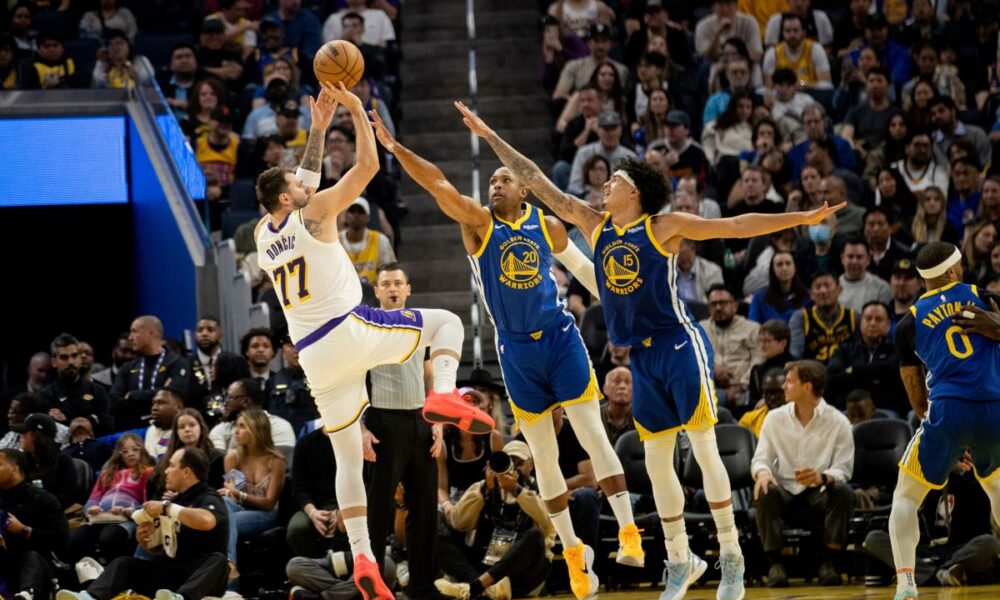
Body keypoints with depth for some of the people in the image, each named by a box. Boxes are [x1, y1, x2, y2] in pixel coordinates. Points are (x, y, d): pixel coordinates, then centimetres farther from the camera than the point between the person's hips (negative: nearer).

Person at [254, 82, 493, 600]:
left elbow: (303, 184, 29)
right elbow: (367, 165, -4)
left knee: (348, 457, 12)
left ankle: (362, 558, 1)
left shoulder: (262, 236, 12)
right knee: (446, 321, 14)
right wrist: (356, 108, 4)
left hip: (314, 357, 6)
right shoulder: (314, 212, -6)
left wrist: (318, 128, 30)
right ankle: (443, 395, -15)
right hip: (350, 330, -6)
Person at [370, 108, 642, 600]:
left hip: (560, 338, 0)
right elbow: (438, 186, -18)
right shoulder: (478, 223, -5)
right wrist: (393, 147, -30)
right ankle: (572, 550, 16)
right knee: (543, 455, 5)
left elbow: (583, 269, 16)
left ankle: (629, 532, -7)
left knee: (593, 435, -8)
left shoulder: (547, 226, 0)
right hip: (516, 350, 0)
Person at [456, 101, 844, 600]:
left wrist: (800, 219, -12)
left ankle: (731, 558, -1)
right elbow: (540, 184, 9)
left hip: (680, 346, -5)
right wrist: (490, 137, 9)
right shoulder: (595, 225, 8)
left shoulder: (664, 226, -5)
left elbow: (735, 226, -6)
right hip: (642, 356, 6)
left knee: (704, 449, -5)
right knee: (656, 460, 7)